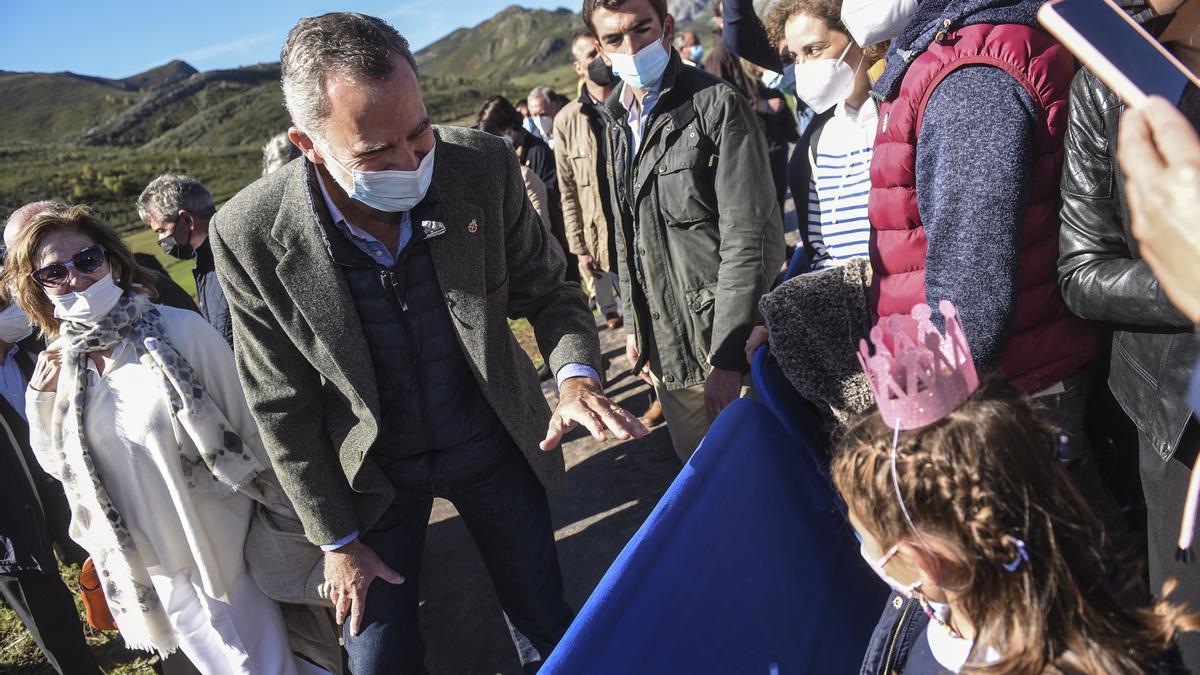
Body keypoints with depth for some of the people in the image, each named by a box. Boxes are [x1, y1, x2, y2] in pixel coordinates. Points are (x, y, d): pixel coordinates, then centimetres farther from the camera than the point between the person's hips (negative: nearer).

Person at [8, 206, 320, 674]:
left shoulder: (180, 331, -17)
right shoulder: (63, 363, -1)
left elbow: (253, 430, -11)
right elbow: (57, 464, 11)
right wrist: (42, 398, -6)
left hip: (222, 551, -5)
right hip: (151, 569, 5)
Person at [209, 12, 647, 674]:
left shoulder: (482, 167, -19)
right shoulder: (250, 237, -22)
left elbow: (546, 290, -5)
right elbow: (283, 407, -10)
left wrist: (576, 372, -26)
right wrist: (337, 540, -4)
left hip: (494, 442, 2)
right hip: (375, 470, -1)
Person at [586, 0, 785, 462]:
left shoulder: (717, 105, -12)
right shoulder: (615, 121, 10)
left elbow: (749, 239, -17)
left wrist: (728, 356, -20)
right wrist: (634, 325, 14)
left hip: (730, 343, -6)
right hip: (666, 348, 6)